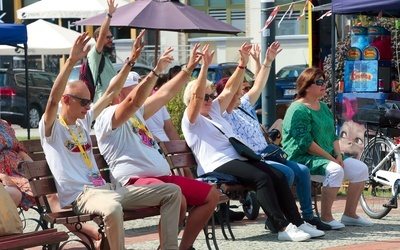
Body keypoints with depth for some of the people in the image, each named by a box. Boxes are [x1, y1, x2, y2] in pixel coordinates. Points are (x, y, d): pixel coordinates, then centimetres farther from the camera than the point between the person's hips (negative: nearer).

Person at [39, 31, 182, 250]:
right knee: (112, 208, -45)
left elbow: (111, 93, 22)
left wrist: (131, 60, 14)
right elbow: (53, 99, -22)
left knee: (172, 191, 1)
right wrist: (71, 61, -33)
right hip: (80, 194, -9)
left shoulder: (84, 122, 19)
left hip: (103, 188, 9)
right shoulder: (51, 129, -2)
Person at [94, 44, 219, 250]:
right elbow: (134, 101, -24)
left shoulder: (136, 114, 23)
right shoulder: (107, 118, -6)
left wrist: (188, 68, 22)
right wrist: (156, 70, -29)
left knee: (211, 195, 5)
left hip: (162, 177, 10)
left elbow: (164, 94, 25)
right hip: (136, 181, -10)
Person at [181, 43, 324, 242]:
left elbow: (229, 89, 22)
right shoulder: (190, 119, 2)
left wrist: (243, 63, 13)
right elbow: (197, 95, -14)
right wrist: (204, 67, -24)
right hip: (218, 165, -9)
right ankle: (283, 228, -32)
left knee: (278, 176, -10)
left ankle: (297, 223, -11)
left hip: (238, 158, 9)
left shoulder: (214, 111, 25)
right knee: (262, 178, -29)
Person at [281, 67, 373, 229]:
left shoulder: (323, 107, 17)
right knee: (335, 170, -34)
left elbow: (333, 135, 18)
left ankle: (350, 214, 4)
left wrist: (338, 155, -2)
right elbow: (305, 143, -20)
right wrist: (331, 159, -19)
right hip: (301, 158, -9)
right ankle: (326, 218, -26)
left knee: (361, 169, -2)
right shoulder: (298, 109, -13)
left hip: (328, 157, 9)